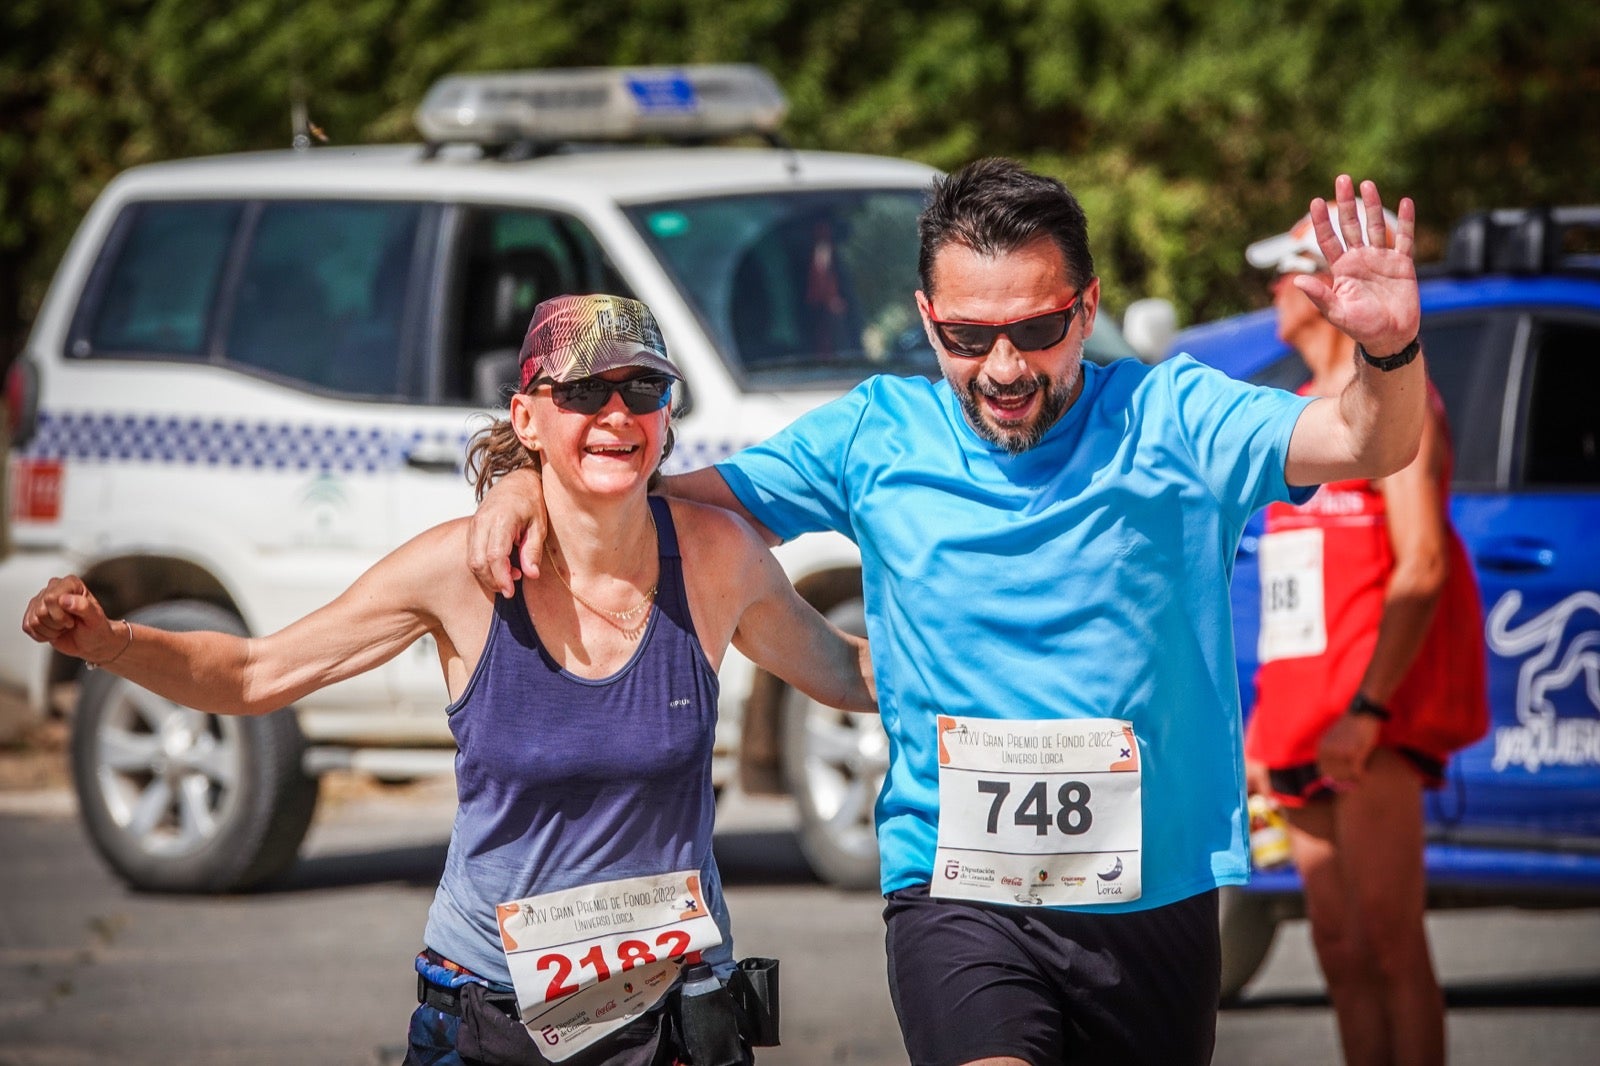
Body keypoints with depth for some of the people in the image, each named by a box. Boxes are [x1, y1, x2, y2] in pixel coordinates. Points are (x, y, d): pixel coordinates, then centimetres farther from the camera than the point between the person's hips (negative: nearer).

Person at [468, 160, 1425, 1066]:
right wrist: (539, 482, -6)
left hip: (1156, 903, 1)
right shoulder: (878, 438, 3)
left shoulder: (1171, 419, -2)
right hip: (958, 895, -1)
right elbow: (686, 501, 12)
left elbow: (1367, 444, -14)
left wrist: (1391, 352, -37)